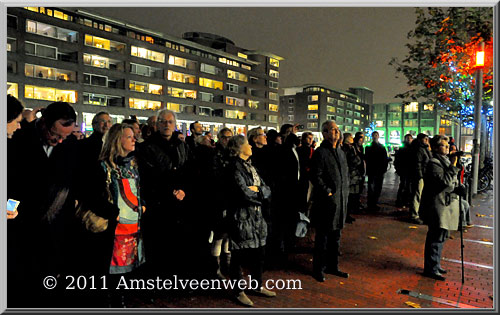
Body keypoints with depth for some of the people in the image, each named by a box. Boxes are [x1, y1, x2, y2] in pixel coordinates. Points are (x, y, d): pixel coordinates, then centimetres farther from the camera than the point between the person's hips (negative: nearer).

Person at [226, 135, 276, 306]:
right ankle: (239, 291, 20)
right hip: (241, 217, -8)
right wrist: (259, 195, -5)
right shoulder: (235, 167, -13)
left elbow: (267, 190, 7)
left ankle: (258, 286, 35)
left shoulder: (250, 167, 13)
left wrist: (256, 190, -13)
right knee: (239, 255, 4)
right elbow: (244, 193, -23)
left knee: (258, 253, 17)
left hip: (256, 216, 8)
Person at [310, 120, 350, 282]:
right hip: (326, 202, -8)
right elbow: (315, 177, -17)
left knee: (336, 235, 17)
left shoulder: (340, 152, 14)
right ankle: (318, 269, 15)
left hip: (341, 201, 8)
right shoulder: (320, 152, -12)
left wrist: (345, 192, 13)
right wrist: (328, 192, -16)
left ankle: (332, 266, 31)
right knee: (322, 237, 2)